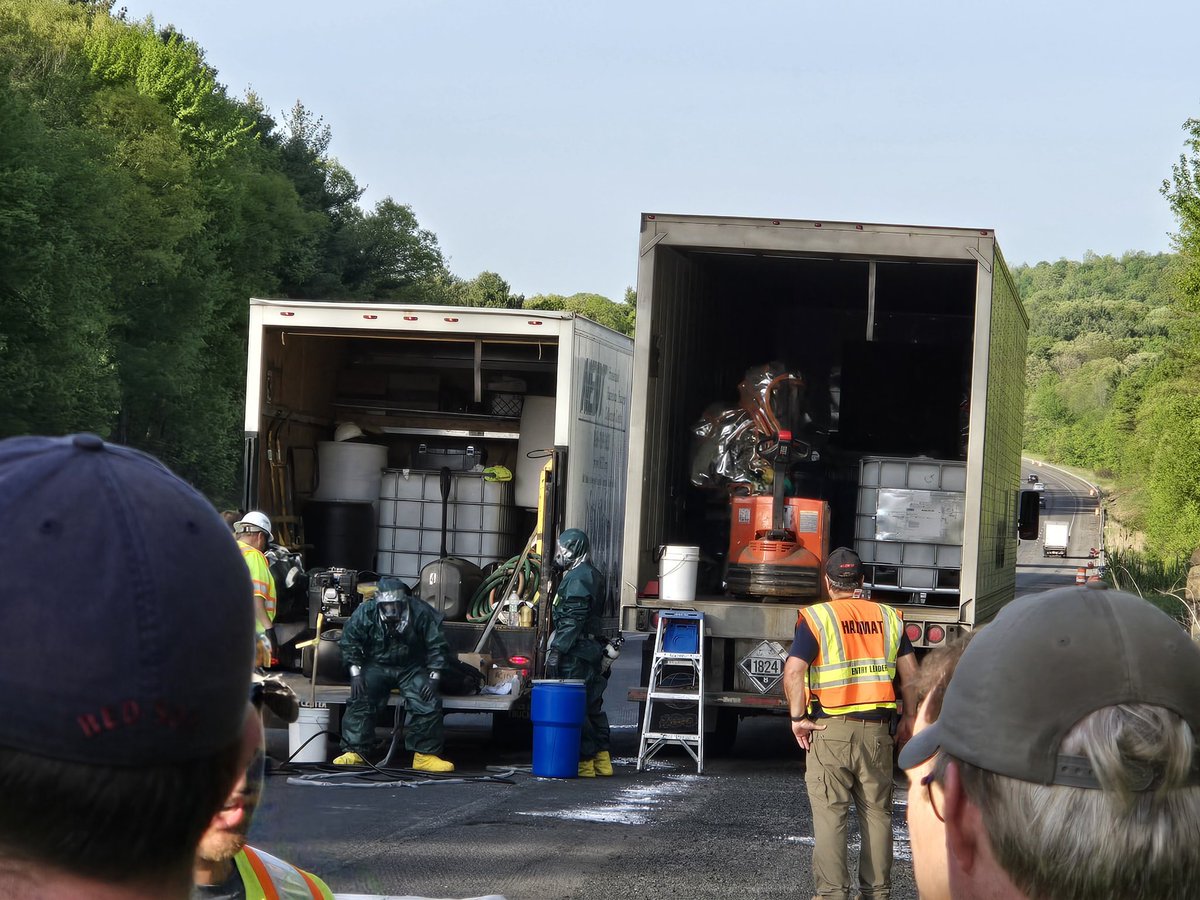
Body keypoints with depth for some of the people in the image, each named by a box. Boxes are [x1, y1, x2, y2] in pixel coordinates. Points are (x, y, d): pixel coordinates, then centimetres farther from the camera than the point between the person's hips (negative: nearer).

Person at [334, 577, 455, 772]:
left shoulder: (421, 612, -16)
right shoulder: (365, 612, -13)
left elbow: (437, 646, -7)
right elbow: (350, 642, -1)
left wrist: (433, 677, -13)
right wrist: (355, 673, -9)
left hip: (411, 667, -1)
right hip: (377, 666, 1)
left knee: (427, 701, -22)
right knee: (360, 699, -21)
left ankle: (425, 755, -14)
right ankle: (354, 752, -17)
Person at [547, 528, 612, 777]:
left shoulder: (577, 578, -13)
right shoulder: (593, 575, 18)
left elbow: (572, 620, -20)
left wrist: (557, 649, -20)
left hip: (576, 653, -10)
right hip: (592, 649, 10)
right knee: (593, 704, 13)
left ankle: (585, 760, -7)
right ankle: (602, 759, 16)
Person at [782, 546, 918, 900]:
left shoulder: (816, 618, -5)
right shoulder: (888, 618, 7)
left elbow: (793, 672, -15)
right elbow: (910, 674, 7)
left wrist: (798, 717, -5)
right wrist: (909, 719, 16)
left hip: (830, 729, -3)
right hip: (877, 729, 3)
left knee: (829, 815, 1)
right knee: (877, 813, 11)